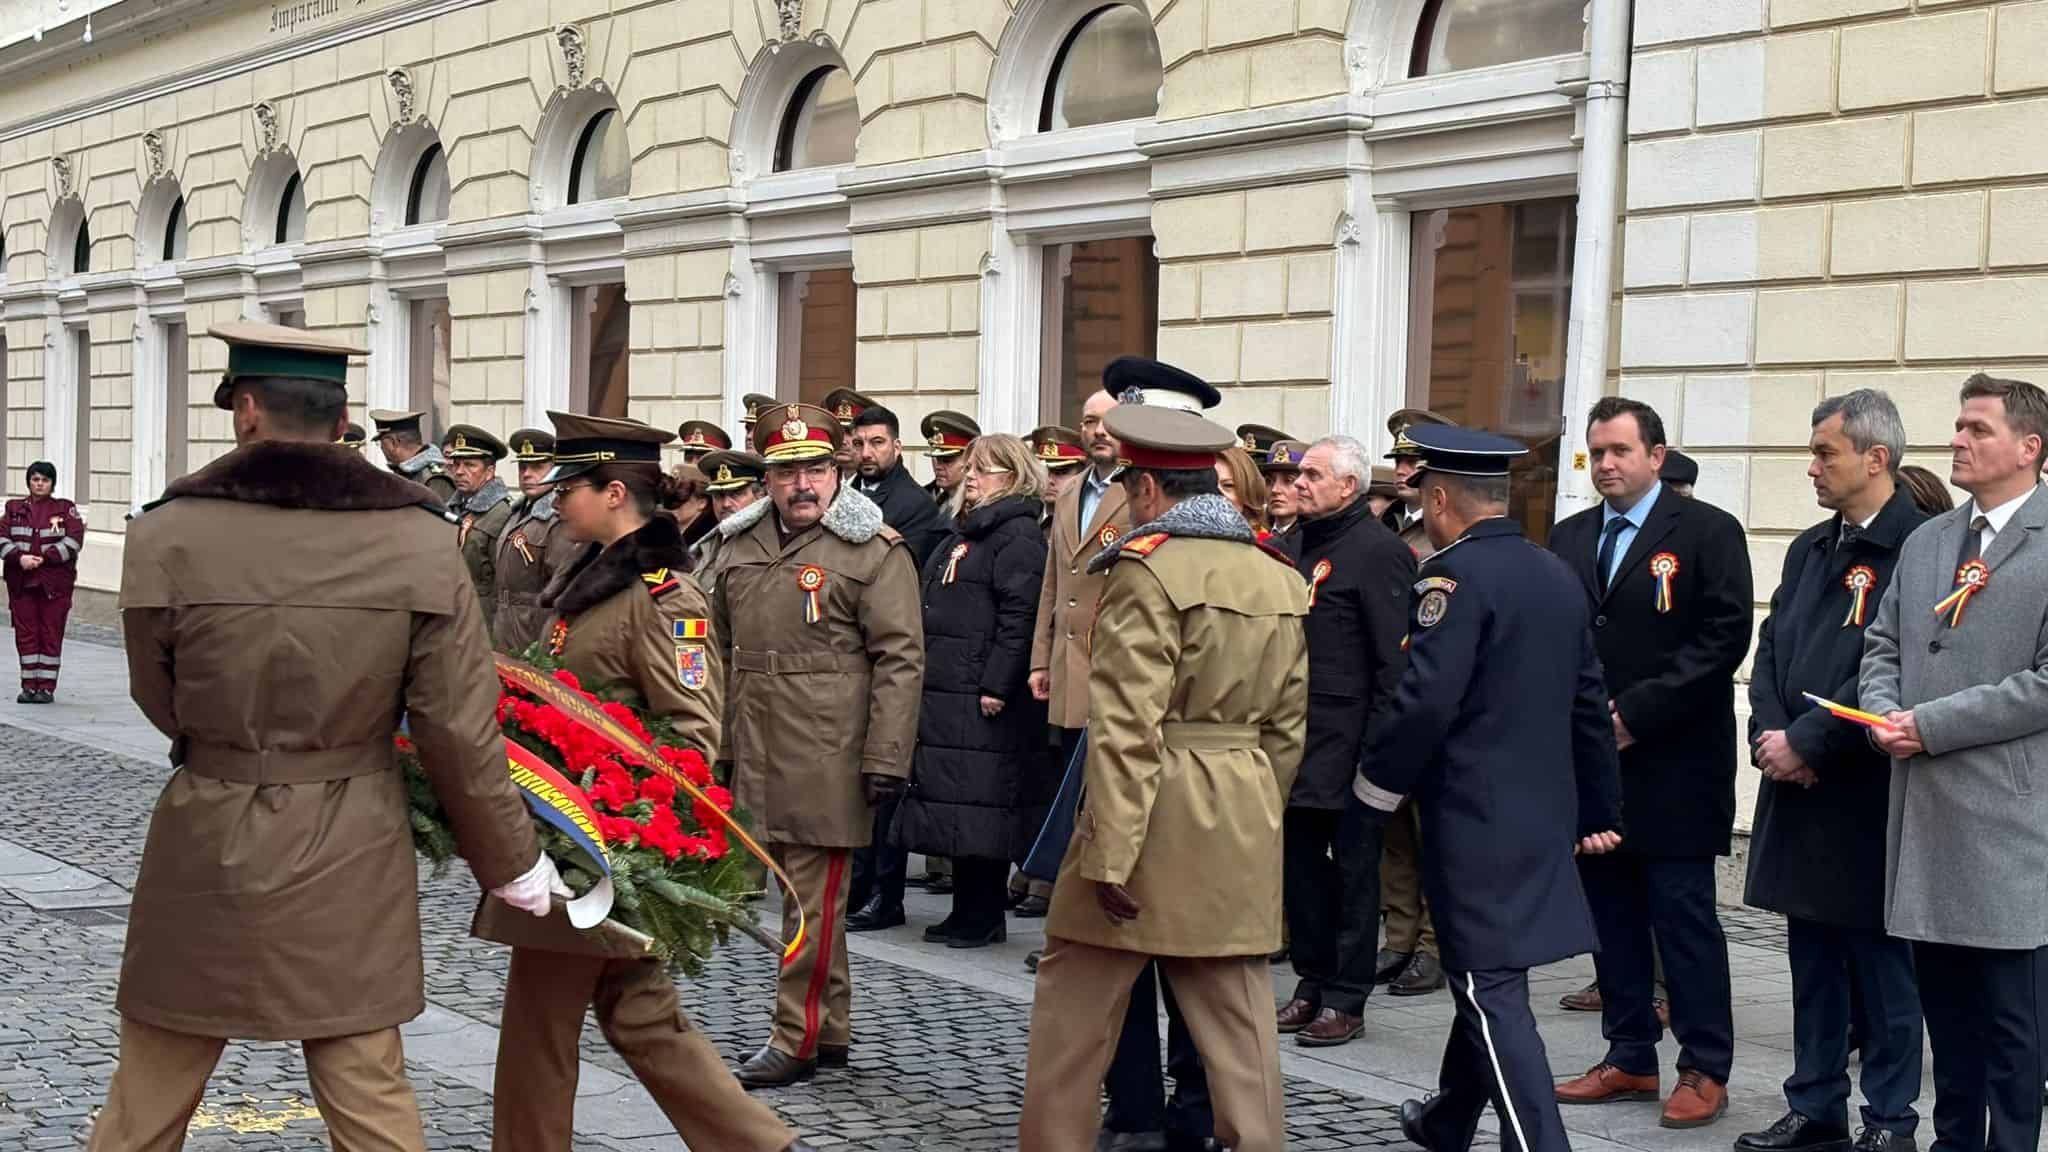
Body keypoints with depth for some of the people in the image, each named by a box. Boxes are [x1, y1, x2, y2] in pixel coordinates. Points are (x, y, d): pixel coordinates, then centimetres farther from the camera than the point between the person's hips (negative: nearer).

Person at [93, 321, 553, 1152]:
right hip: (353, 856, 1)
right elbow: (458, 732, -8)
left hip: (208, 846, -1)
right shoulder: (419, 541, -8)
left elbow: (163, 705, 2)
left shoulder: (169, 533, -10)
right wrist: (513, 862, 5)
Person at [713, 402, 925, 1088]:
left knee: (814, 899, -2)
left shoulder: (875, 552, -6)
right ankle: (832, 1030, 25)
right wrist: (719, 744, 19)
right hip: (758, 758, 7)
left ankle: (799, 1039, 8)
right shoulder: (741, 546, 14)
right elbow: (725, 650, 22)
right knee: (797, 893, 13)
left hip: (827, 763, -6)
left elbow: (900, 660, -10)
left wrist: (885, 760, -15)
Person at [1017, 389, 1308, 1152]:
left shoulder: (1147, 571, -13)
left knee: (1073, 1007, 8)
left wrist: (1110, 856, -18)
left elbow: (1126, 730, -19)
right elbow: (1287, 727, 13)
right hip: (1244, 829, 7)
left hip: (1156, 813, -7)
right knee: (1235, 1015, 11)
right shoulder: (1283, 581, 10)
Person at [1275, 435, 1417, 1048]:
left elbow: (1395, 656, -16)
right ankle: (1313, 982, 25)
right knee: (1301, 862, 13)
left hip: (1348, 739, -8)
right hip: (1297, 737, 8)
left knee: (1353, 868, 2)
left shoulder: (1378, 550, -11)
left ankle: (1345, 999, 10)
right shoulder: (1302, 544, 15)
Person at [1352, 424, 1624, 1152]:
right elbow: (1588, 704, 16)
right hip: (1544, 812, 9)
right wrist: (1598, 810, 23)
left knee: (1491, 990, -5)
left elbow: (1424, 702, -23)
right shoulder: (1558, 575, 11)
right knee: (1486, 974, 21)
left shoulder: (1457, 573, -15)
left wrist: (1374, 791, -10)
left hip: (1472, 816, -9)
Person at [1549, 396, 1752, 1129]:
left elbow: (1725, 636, -11)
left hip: (1674, 766, -5)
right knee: (1611, 915, 10)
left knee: (1684, 916, 0)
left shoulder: (1708, 532, -3)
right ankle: (1629, 1059, 20)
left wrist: (1635, 712, -15)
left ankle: (1705, 1070, 10)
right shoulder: (1569, 539, 14)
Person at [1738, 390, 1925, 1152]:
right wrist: (1769, 734, -3)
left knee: (1880, 965, 3)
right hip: (1797, 787, 8)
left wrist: (1807, 743, -16)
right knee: (1813, 960, 14)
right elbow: (1770, 652, 13)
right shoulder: (1809, 550, 15)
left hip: (1866, 794, -7)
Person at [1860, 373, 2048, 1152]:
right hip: (1923, 806, 7)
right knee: (1944, 998, 14)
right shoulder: (1924, 542, 15)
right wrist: (1885, 713, -4)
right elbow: (1883, 644, 17)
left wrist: (1930, 725, -15)